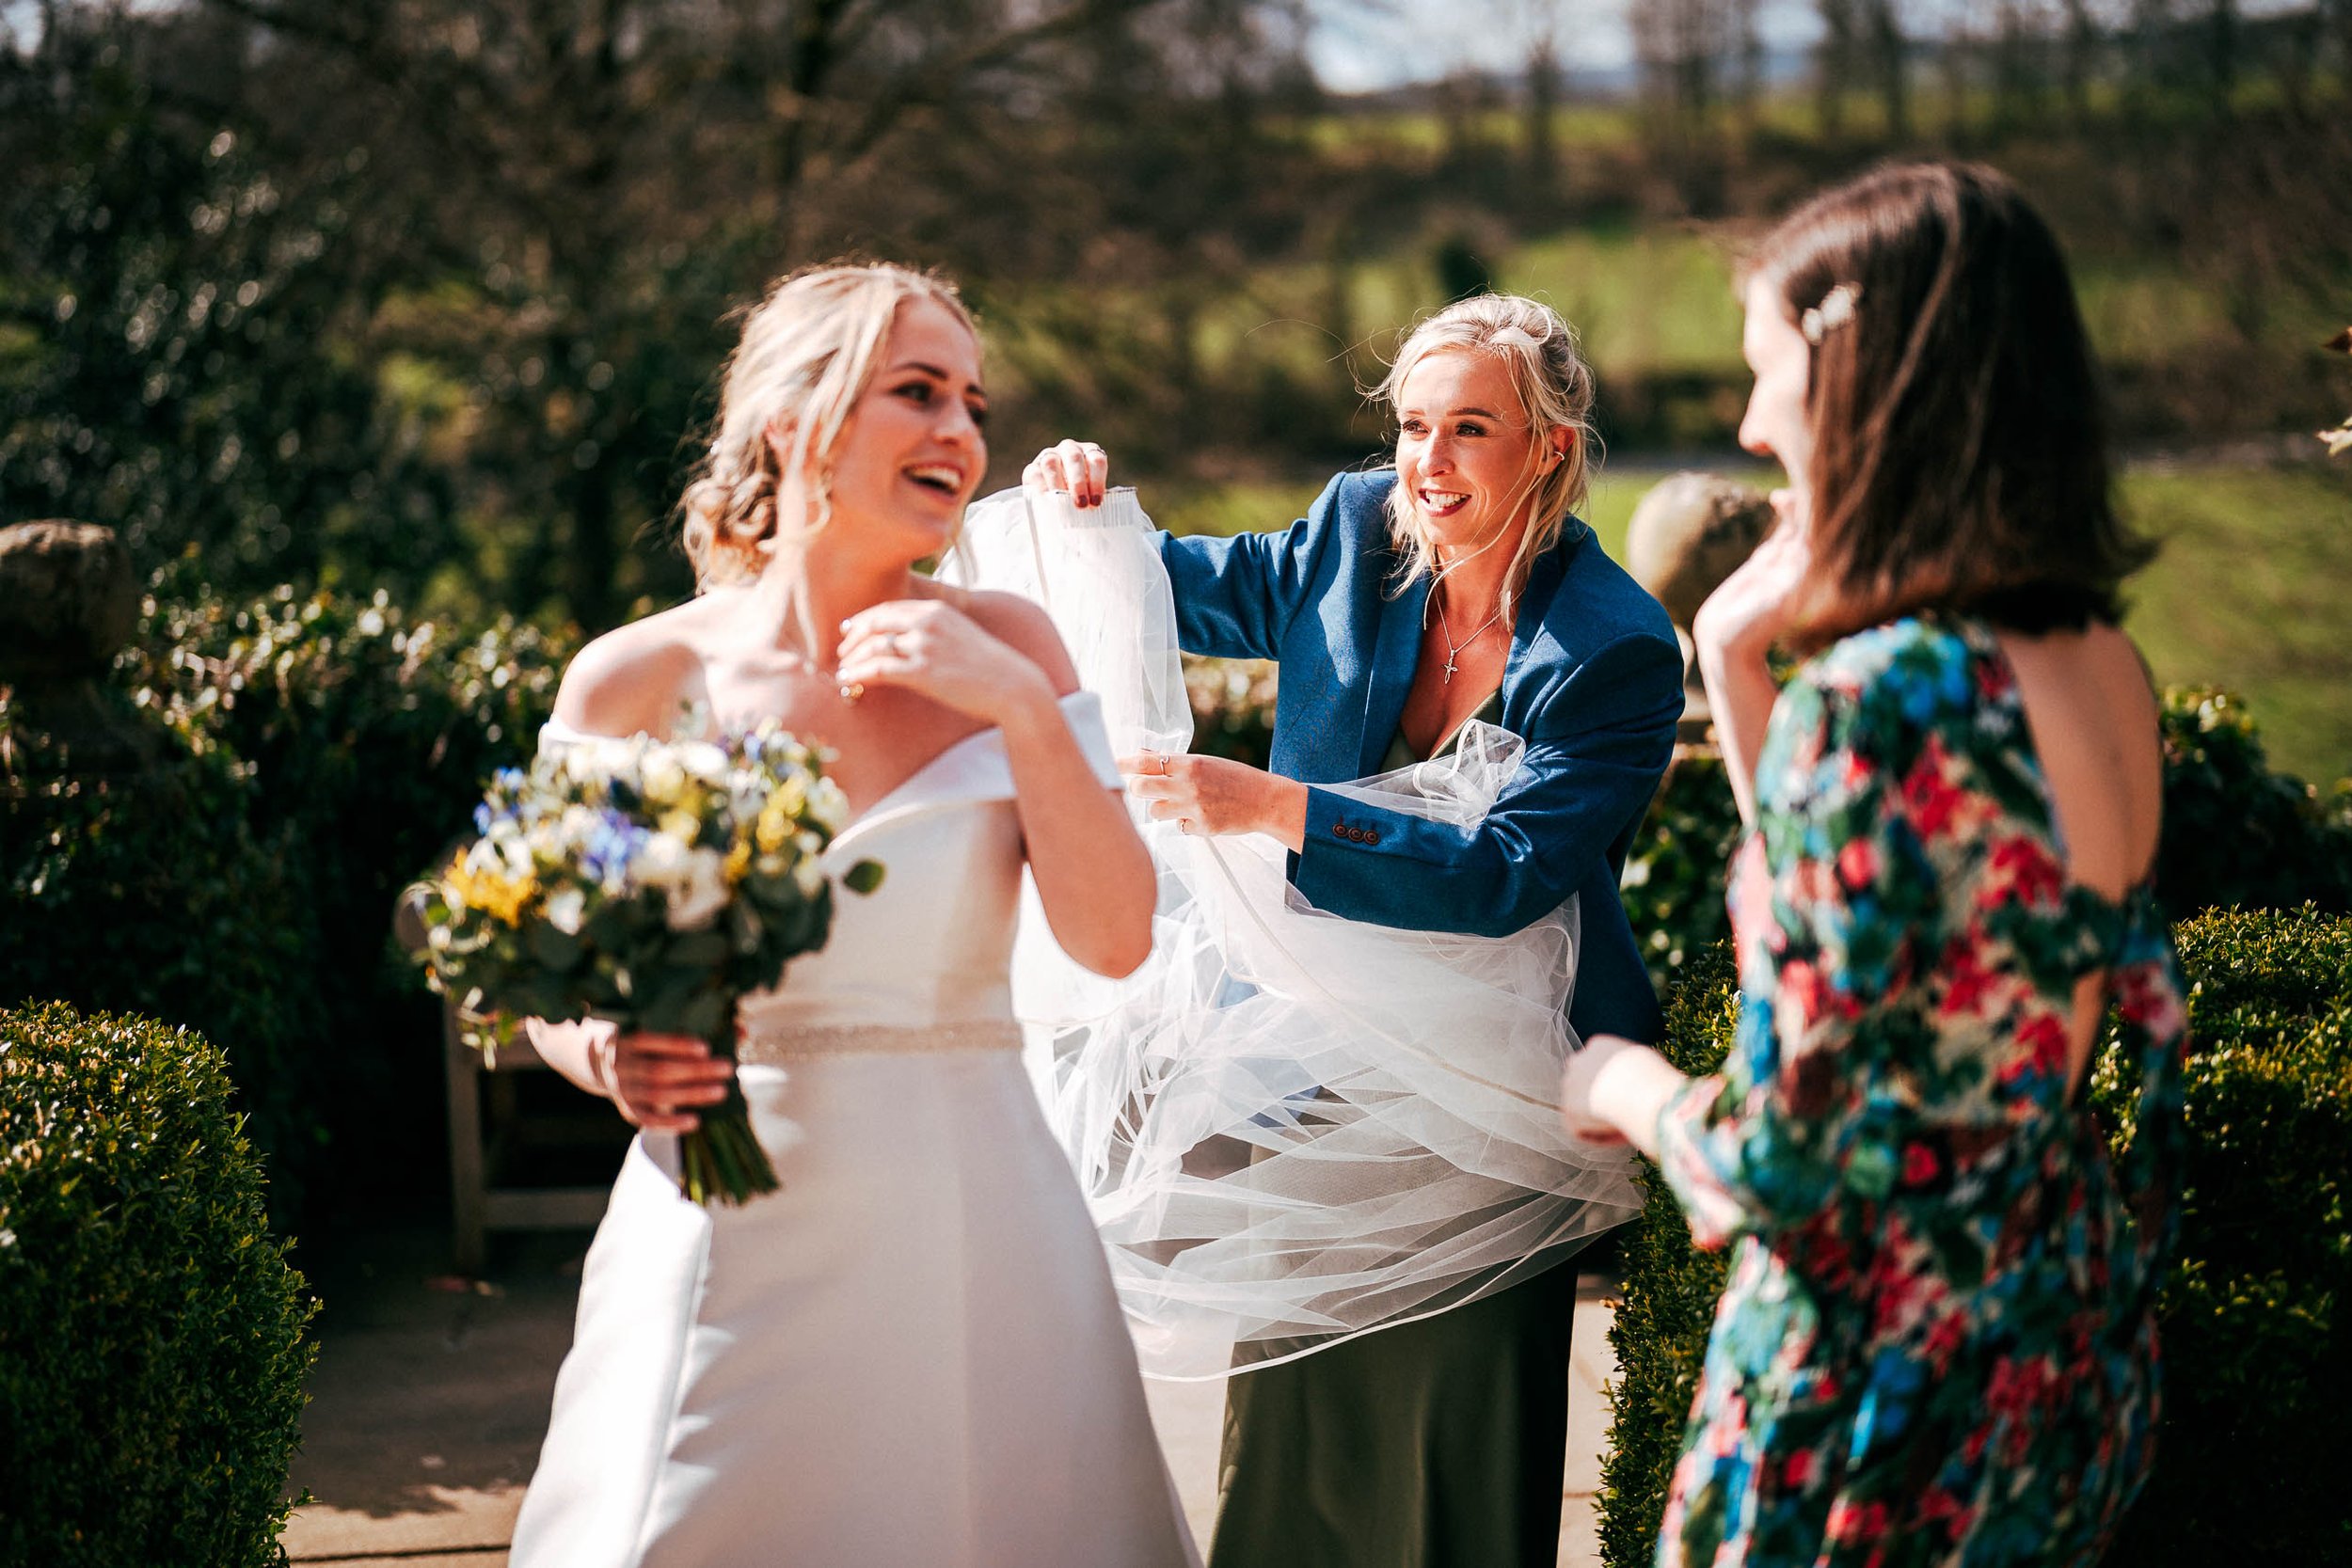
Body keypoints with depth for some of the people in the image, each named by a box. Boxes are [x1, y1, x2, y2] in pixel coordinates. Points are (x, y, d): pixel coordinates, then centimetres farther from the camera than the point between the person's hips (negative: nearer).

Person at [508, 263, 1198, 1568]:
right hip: (736, 1248, -1)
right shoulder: (637, 681, -1)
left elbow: (1113, 938, -5)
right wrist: (612, 1058, -14)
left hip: (969, 1243, 1)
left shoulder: (1003, 650, 2)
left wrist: (1024, 709, -13)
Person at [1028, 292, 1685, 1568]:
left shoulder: (1615, 653, -16)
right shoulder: (1355, 533, -1)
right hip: (1316, 1072, 5)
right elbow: (1192, 593, 17)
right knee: (1289, 1447, 11)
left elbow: (1503, 877, -25)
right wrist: (1090, 509, -4)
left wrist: (1270, 807, -32)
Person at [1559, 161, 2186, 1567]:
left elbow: (1781, 1166, -24)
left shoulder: (1875, 701, -25)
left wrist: (1625, 1085, -3)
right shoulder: (2104, 667, 1)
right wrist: (1737, 676, 8)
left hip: (1883, 1382, -8)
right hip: (2075, 1338, 8)